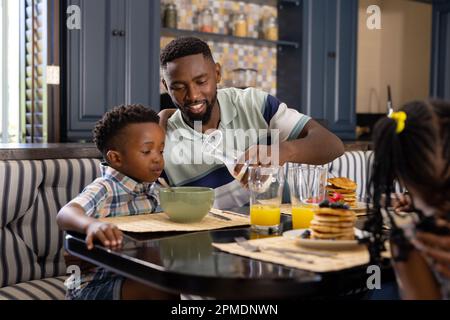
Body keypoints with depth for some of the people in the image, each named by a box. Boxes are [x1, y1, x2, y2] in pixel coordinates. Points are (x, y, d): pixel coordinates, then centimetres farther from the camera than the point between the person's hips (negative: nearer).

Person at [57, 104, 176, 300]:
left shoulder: (149, 189, 6)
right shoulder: (104, 190, -17)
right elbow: (65, 214, -35)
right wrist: (91, 224, -56)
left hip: (135, 277, 7)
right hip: (94, 285, -7)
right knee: (159, 289, -28)